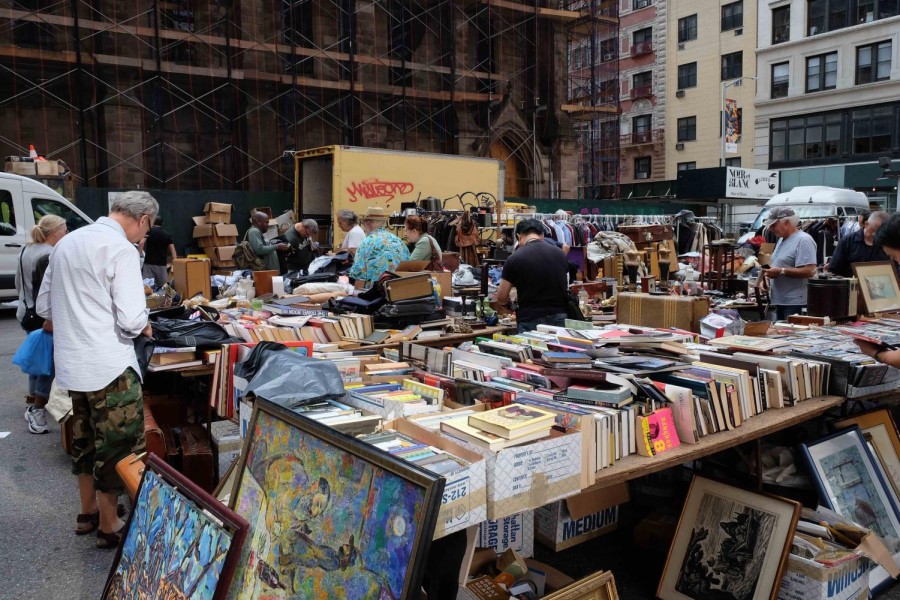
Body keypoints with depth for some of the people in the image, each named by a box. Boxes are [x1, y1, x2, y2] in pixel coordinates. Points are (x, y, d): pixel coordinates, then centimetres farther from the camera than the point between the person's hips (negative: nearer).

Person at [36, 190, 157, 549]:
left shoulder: (67, 242, 9)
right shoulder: (121, 249, -17)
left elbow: (44, 307, 16)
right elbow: (131, 320, -22)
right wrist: (144, 327, -2)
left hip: (72, 363, 8)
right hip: (109, 366, -8)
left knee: (85, 439, 22)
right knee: (118, 446, 6)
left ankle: (88, 512, 36)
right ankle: (109, 527, 18)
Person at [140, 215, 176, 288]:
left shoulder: (149, 231, 2)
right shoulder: (167, 234, 9)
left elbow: (141, 243, -13)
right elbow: (173, 251, 1)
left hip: (149, 263, -2)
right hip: (162, 264, 2)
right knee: (162, 286, 8)